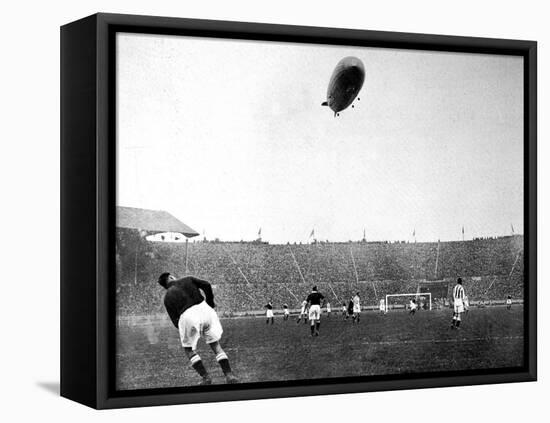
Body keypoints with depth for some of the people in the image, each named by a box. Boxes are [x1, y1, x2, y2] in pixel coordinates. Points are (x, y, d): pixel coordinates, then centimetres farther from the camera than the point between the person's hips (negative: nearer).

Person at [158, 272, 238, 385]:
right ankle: (229, 375, 0)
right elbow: (206, 285, 5)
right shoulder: (188, 279, 19)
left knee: (189, 349, 19)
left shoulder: (168, 297, 15)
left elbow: (175, 321, 10)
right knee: (216, 345, 13)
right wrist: (210, 303, 17)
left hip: (188, 316, -2)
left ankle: (205, 377, 4)